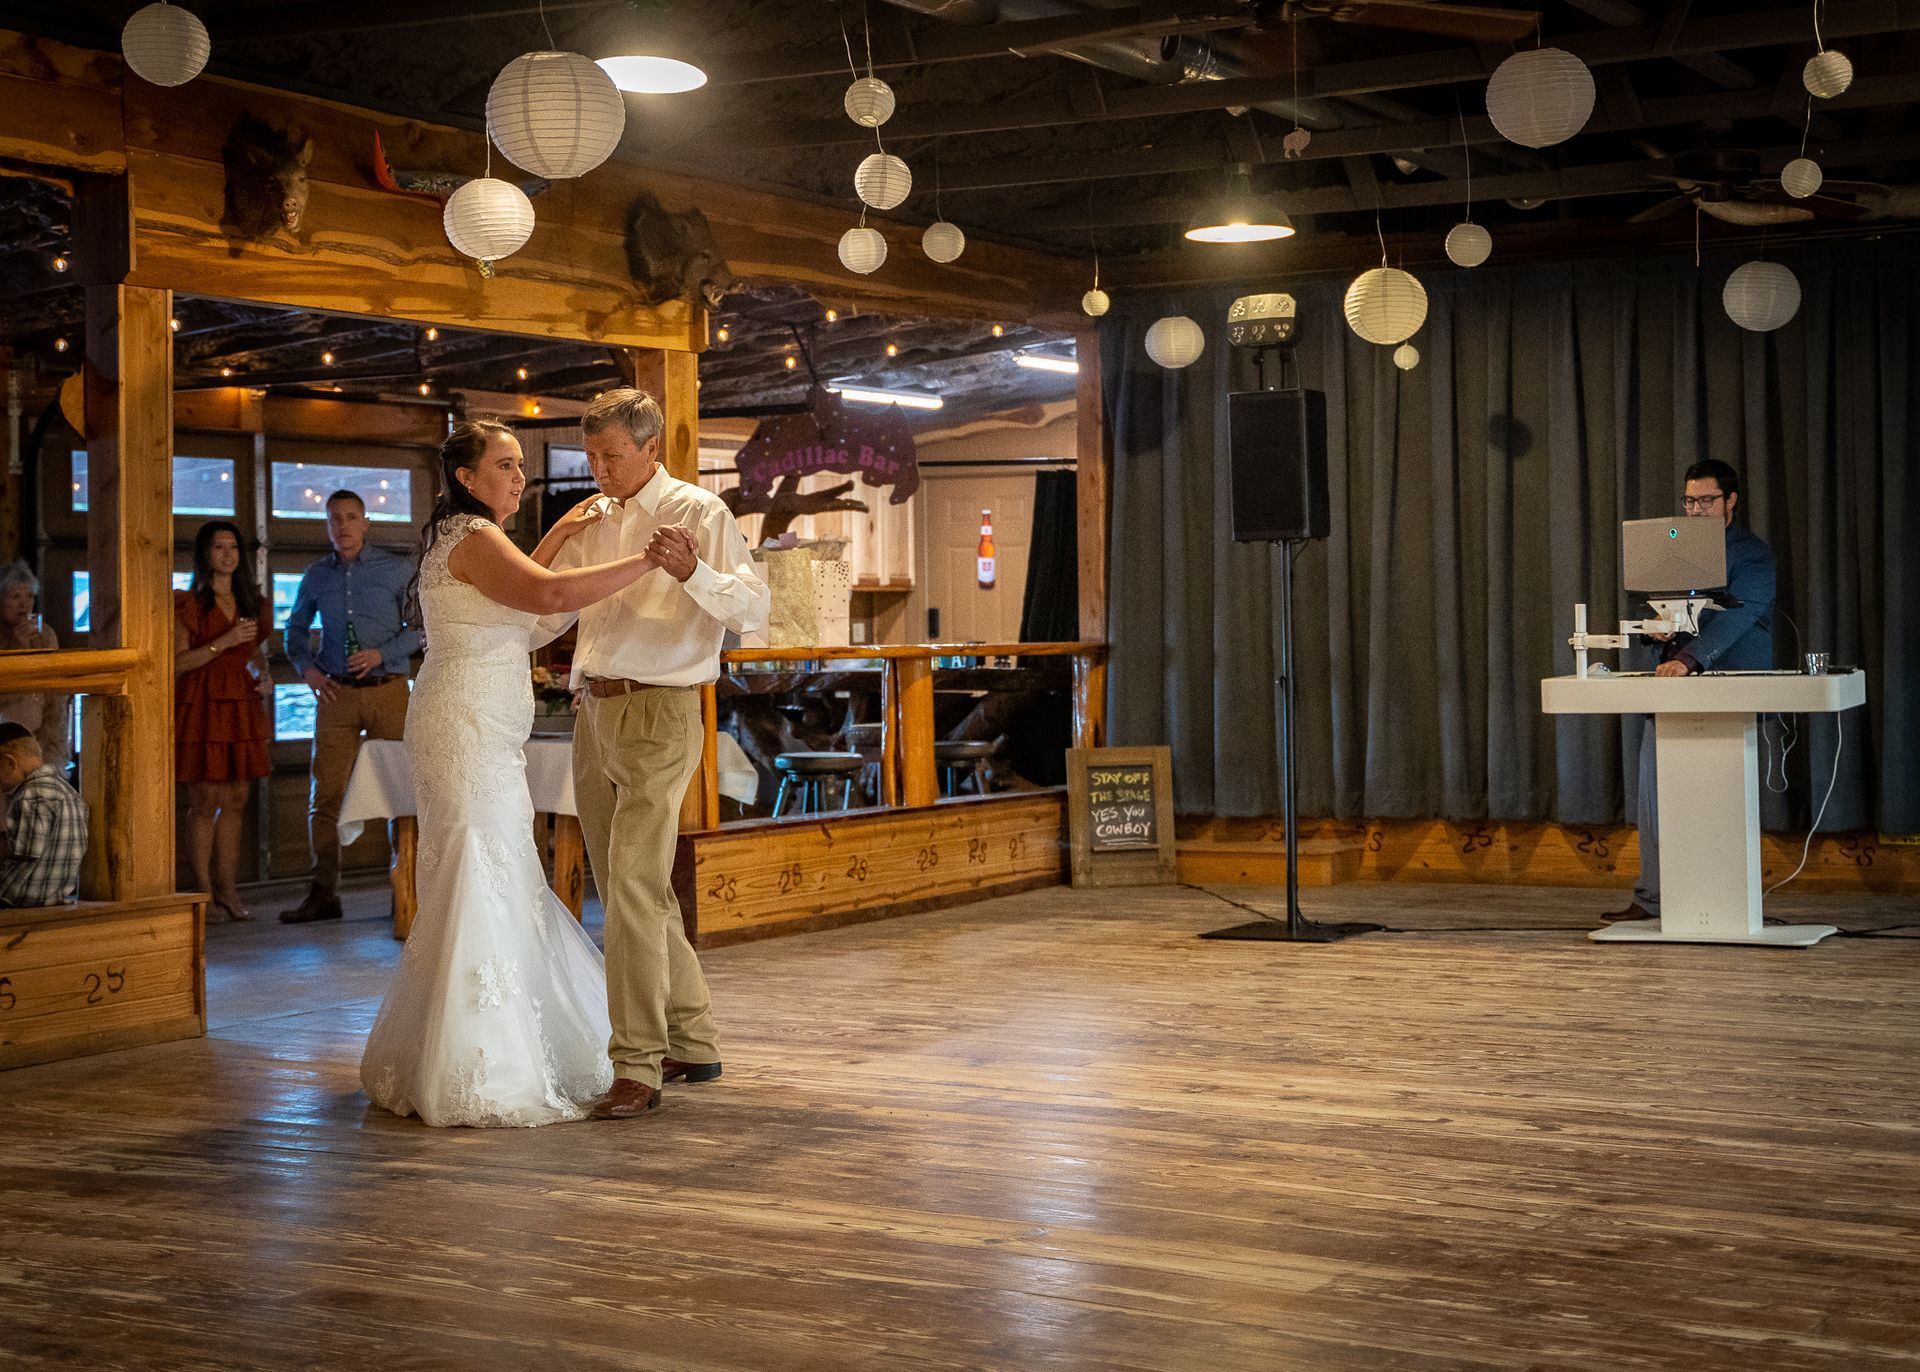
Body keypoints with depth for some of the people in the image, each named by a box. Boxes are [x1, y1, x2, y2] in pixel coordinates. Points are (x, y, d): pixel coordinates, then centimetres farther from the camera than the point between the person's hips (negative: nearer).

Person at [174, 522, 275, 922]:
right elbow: (177, 663, -9)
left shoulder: (247, 602, 16)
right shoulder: (189, 604, -3)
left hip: (241, 706, 6)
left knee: (237, 799, 4)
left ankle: (226, 888, 9)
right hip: (202, 705, -6)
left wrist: (263, 674, 6)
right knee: (205, 801, -6)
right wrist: (224, 642, -16)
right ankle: (203, 891, -2)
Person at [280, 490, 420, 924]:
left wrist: (381, 653, -12)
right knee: (325, 794, -1)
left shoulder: (396, 570, 2)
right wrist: (306, 668, 5)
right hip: (335, 694, 2)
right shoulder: (317, 576, 11)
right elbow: (295, 628, 22)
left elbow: (419, 627, 1)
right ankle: (324, 892, 3)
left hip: (388, 690, -2)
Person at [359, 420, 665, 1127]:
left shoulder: (462, 538, 18)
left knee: (493, 884, 13)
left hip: (484, 734, 11)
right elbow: (551, 594, -28)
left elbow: (509, 591, 35)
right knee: (480, 889, -10)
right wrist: (650, 560, -25)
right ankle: (472, 1079, -7)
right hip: (468, 731, -11)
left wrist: (560, 534, 27)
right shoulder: (472, 537, -14)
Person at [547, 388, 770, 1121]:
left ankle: (637, 1067, -13)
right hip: (594, 714, 8)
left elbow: (754, 608, -16)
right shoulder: (593, 521, 15)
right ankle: (692, 1042, 24)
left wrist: (693, 573, -32)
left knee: (634, 888, -15)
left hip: (657, 714, -8)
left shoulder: (696, 511, -6)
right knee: (628, 889, 12)